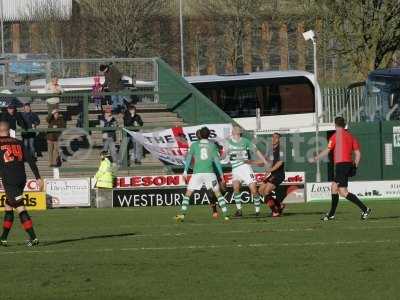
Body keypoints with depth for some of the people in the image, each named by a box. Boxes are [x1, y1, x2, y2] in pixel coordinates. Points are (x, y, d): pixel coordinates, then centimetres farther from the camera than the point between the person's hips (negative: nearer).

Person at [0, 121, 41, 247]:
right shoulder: (18, 143, 12)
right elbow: (30, 160, 7)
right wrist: (38, 177, 7)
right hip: (22, 179, 6)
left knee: (20, 208, -9)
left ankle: (33, 238, -18)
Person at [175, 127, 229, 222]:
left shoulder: (194, 145, 8)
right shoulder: (212, 145, 8)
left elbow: (189, 157, 0)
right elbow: (216, 159, 5)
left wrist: (185, 171, -3)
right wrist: (221, 173, 10)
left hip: (197, 173, 0)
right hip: (209, 172, 0)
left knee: (188, 193, 8)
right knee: (218, 193, 10)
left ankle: (182, 214, -5)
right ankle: (226, 215, 4)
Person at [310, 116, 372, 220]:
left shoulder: (335, 136, -4)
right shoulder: (350, 136, 13)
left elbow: (326, 151, -4)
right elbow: (358, 153, 8)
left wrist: (314, 159, 9)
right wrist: (355, 167, 15)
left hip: (341, 165, -8)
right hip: (349, 164, 8)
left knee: (343, 192, -10)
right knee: (333, 187, 20)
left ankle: (364, 209, -19)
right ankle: (331, 214, 26)